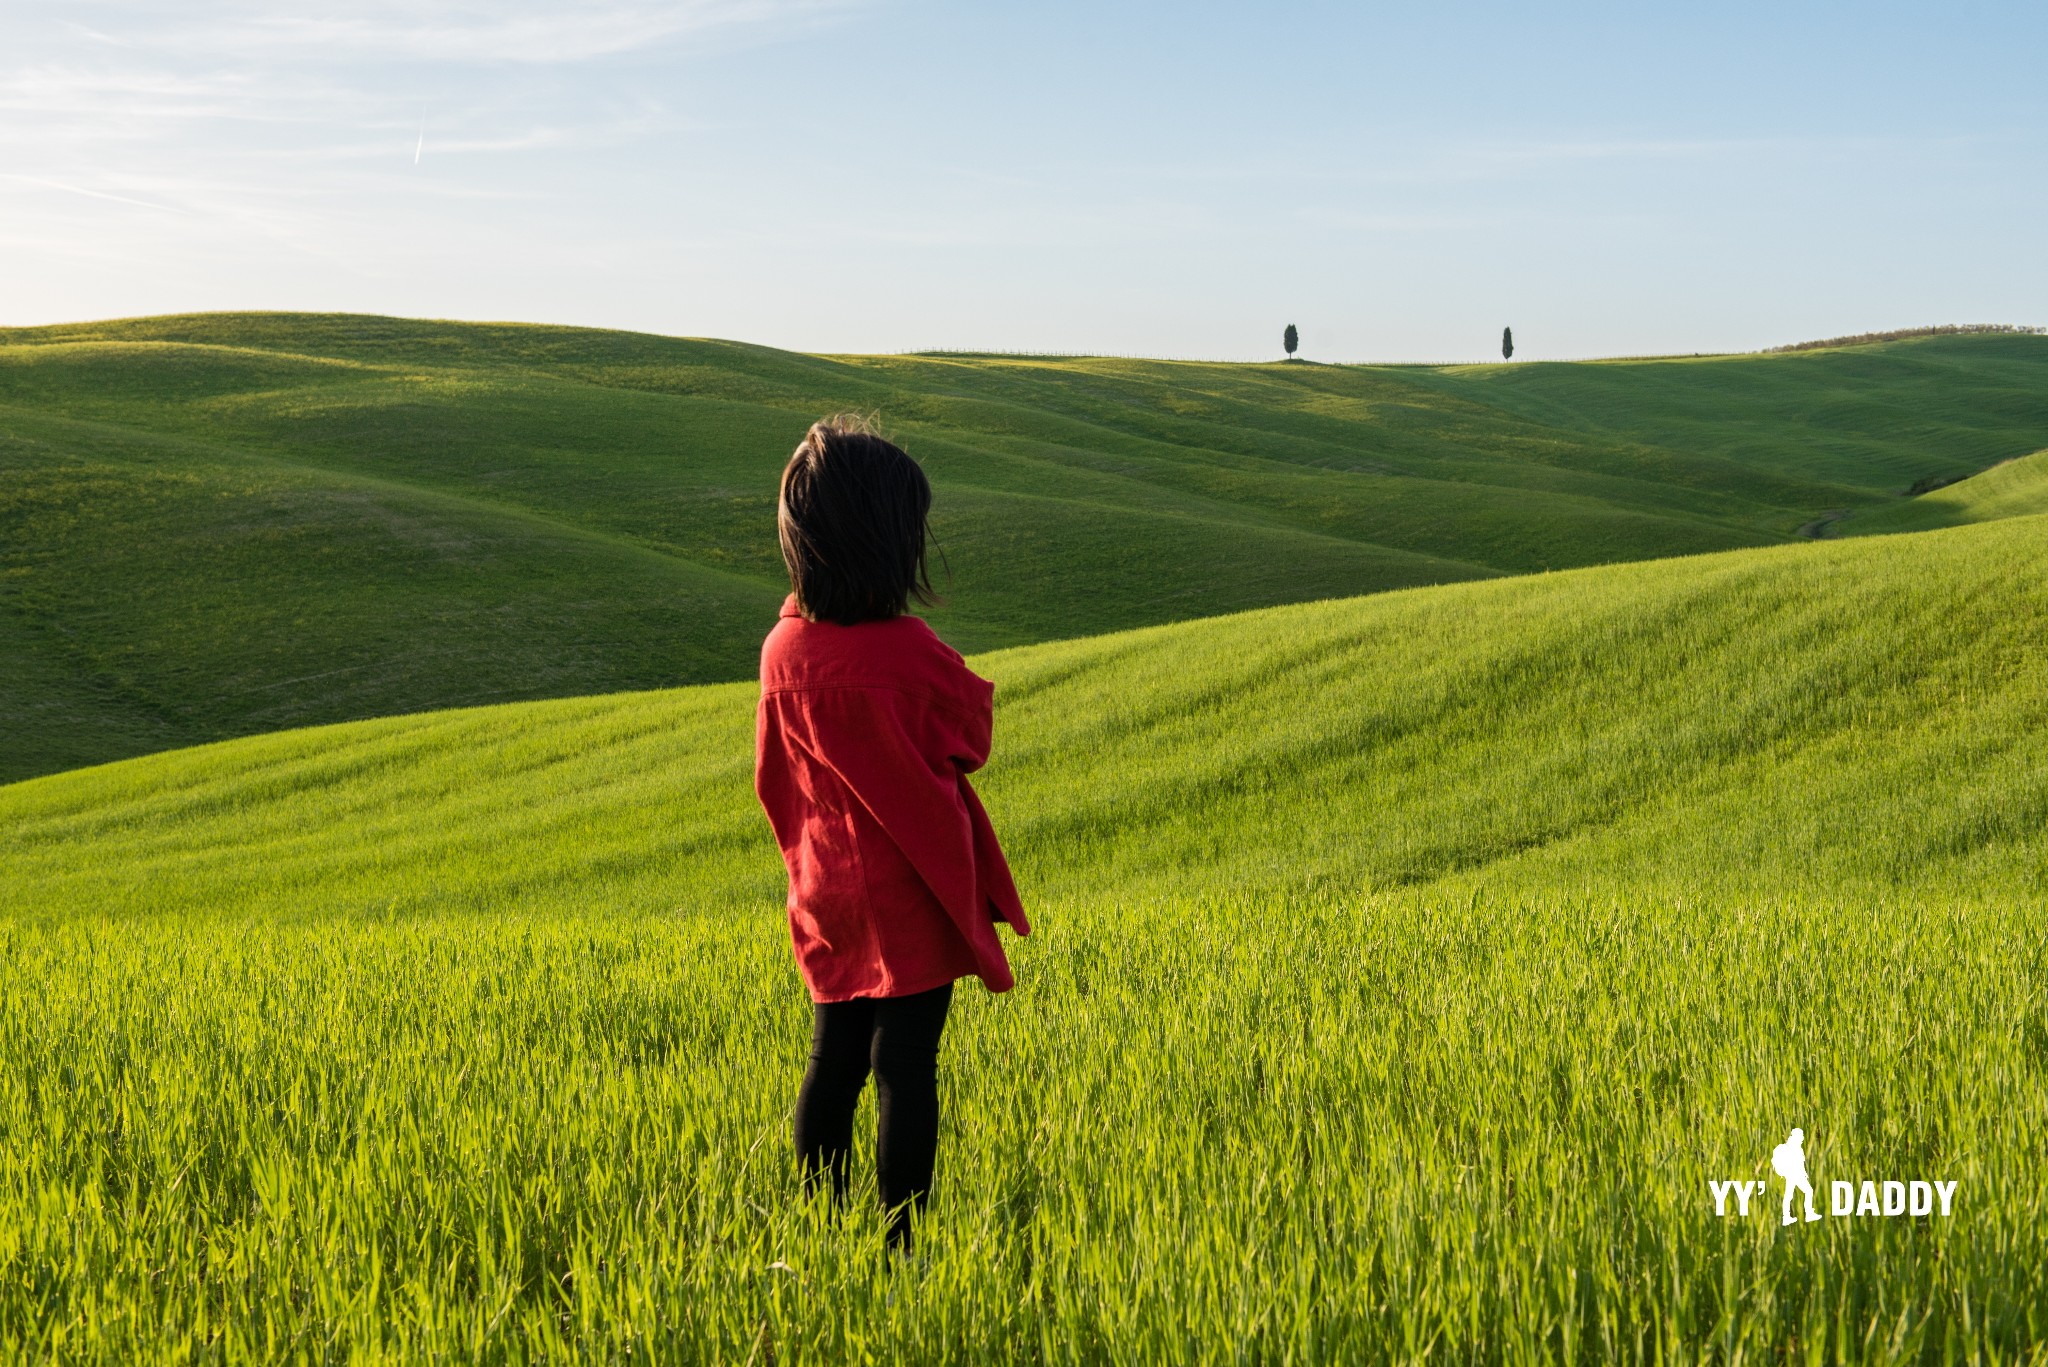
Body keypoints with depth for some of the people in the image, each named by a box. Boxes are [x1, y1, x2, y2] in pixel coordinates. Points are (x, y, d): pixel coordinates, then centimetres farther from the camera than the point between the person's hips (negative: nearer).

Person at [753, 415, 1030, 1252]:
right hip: (912, 897, -5)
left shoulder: (784, 651, -5)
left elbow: (773, 779, 6)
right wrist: (973, 690, 11)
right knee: (906, 1069, 0)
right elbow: (969, 742, -4)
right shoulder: (909, 654, -20)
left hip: (827, 892, 5)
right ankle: (898, 1247, 4)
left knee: (833, 1060, 13)